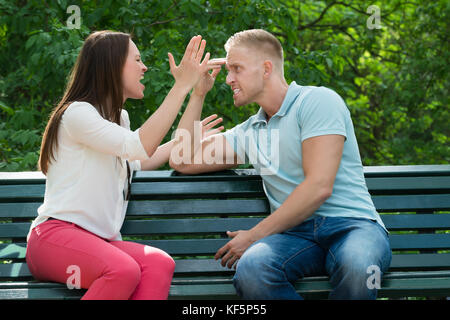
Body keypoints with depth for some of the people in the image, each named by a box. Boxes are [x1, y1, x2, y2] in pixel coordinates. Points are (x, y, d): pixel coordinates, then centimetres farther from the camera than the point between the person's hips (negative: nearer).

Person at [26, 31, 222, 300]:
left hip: (98, 241, 8)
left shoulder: (119, 117, 25)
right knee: (125, 270, -38)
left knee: (160, 264, -26)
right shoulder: (77, 113, -5)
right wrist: (181, 86, -15)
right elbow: (141, 147, -18)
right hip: (56, 233, -8)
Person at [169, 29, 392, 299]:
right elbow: (183, 161, 24)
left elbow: (319, 187, -9)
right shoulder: (249, 131, 24)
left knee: (358, 267, -42)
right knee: (250, 268, -33)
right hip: (296, 231, 4)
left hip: (350, 224, -4)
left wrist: (254, 235, -6)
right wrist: (198, 93, 22)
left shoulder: (317, 100, 2)